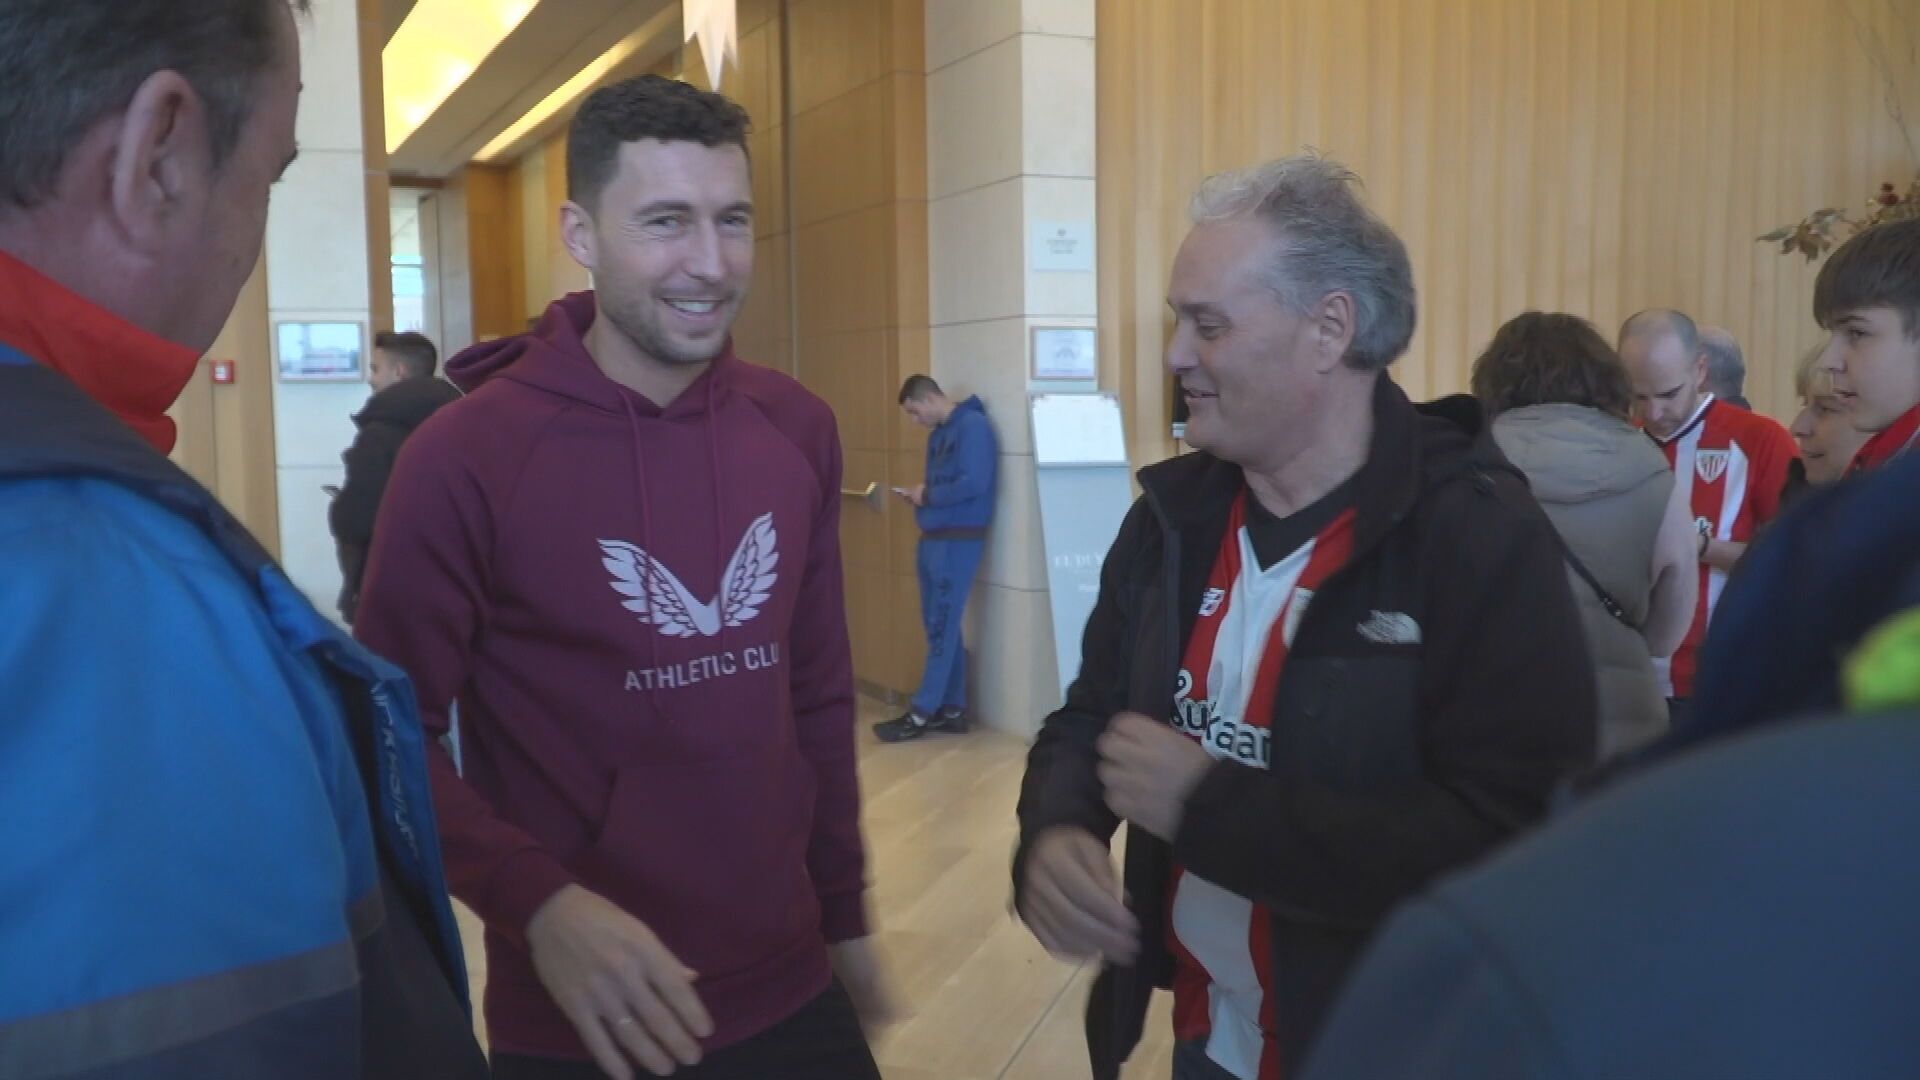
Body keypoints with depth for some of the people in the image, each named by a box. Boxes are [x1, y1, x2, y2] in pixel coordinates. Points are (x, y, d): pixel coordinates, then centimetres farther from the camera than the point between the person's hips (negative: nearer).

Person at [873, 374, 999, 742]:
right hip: (933, 539, 9)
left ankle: (922, 714, 0)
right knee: (940, 626, 10)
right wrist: (919, 496, 2)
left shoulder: (973, 425, -11)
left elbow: (974, 484, -21)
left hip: (959, 541, -9)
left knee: (941, 627, -4)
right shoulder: (938, 434, 16)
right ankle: (951, 709, 16)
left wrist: (927, 496, -11)